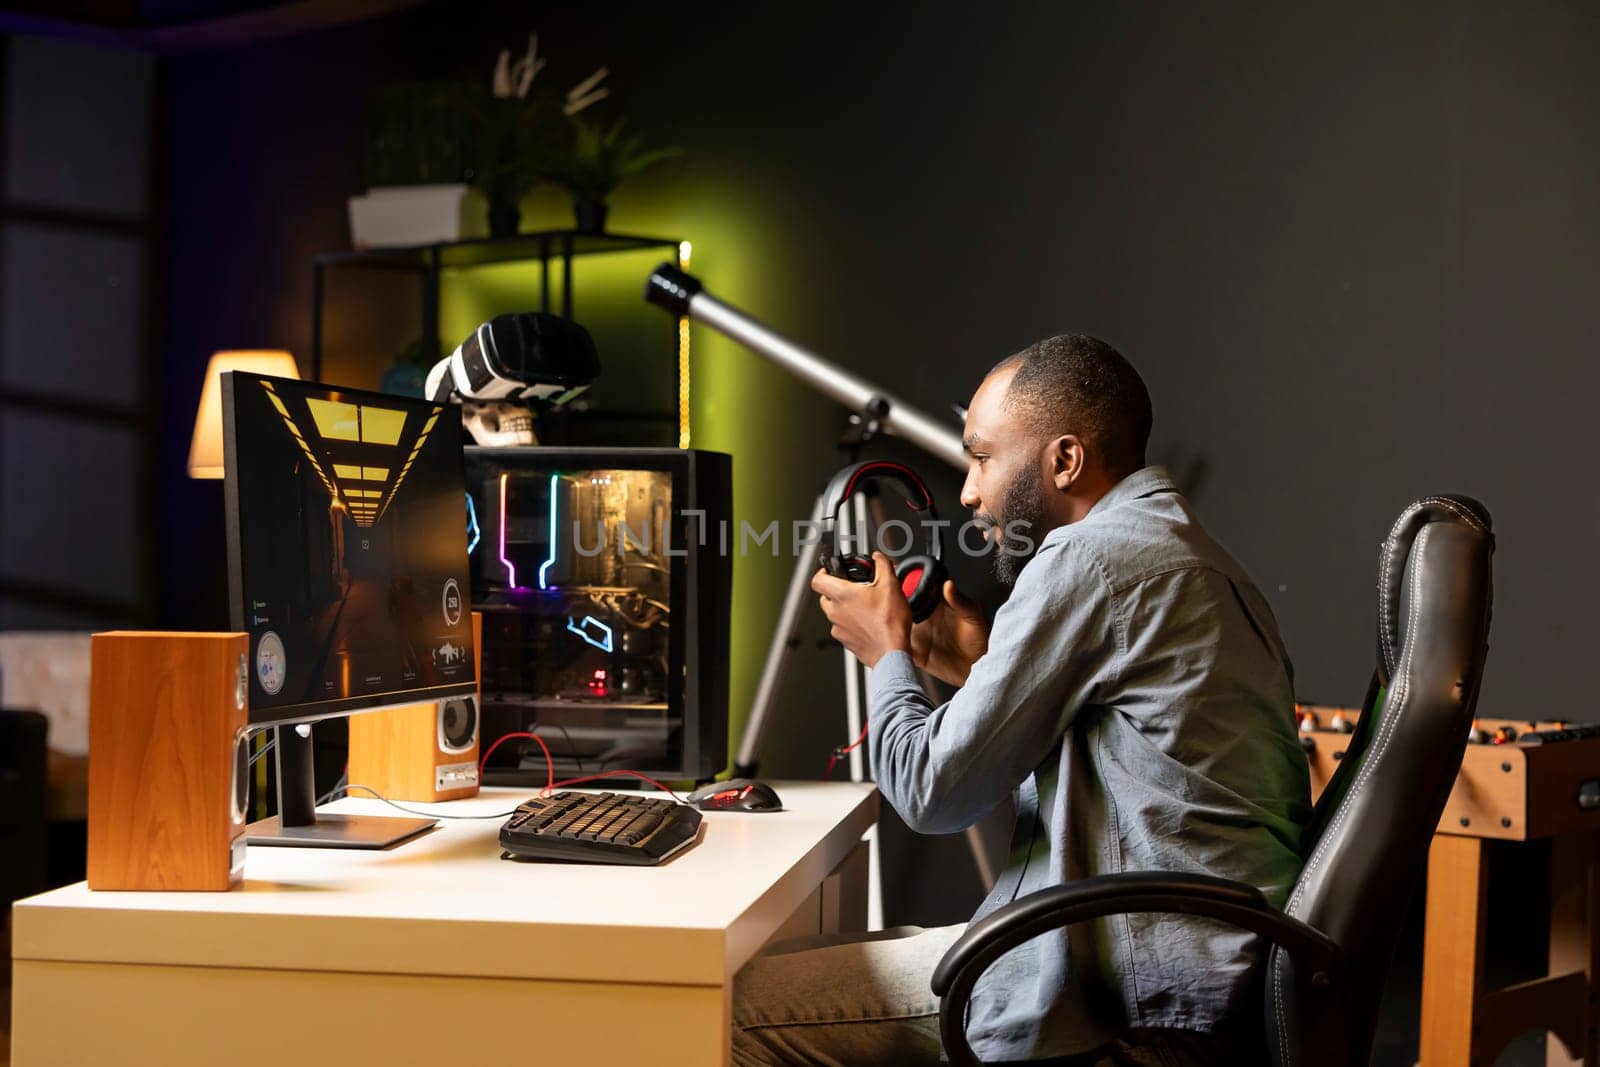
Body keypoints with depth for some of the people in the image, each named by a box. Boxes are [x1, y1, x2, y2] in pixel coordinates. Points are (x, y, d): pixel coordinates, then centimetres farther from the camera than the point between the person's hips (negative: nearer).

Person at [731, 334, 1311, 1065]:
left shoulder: (1088, 558, -14)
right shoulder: (1200, 561, 16)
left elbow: (934, 792, -12)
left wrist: (887, 653, 6)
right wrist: (984, 671, 20)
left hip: (1135, 1004, -10)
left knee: (745, 1008, -6)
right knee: (834, 956, 21)